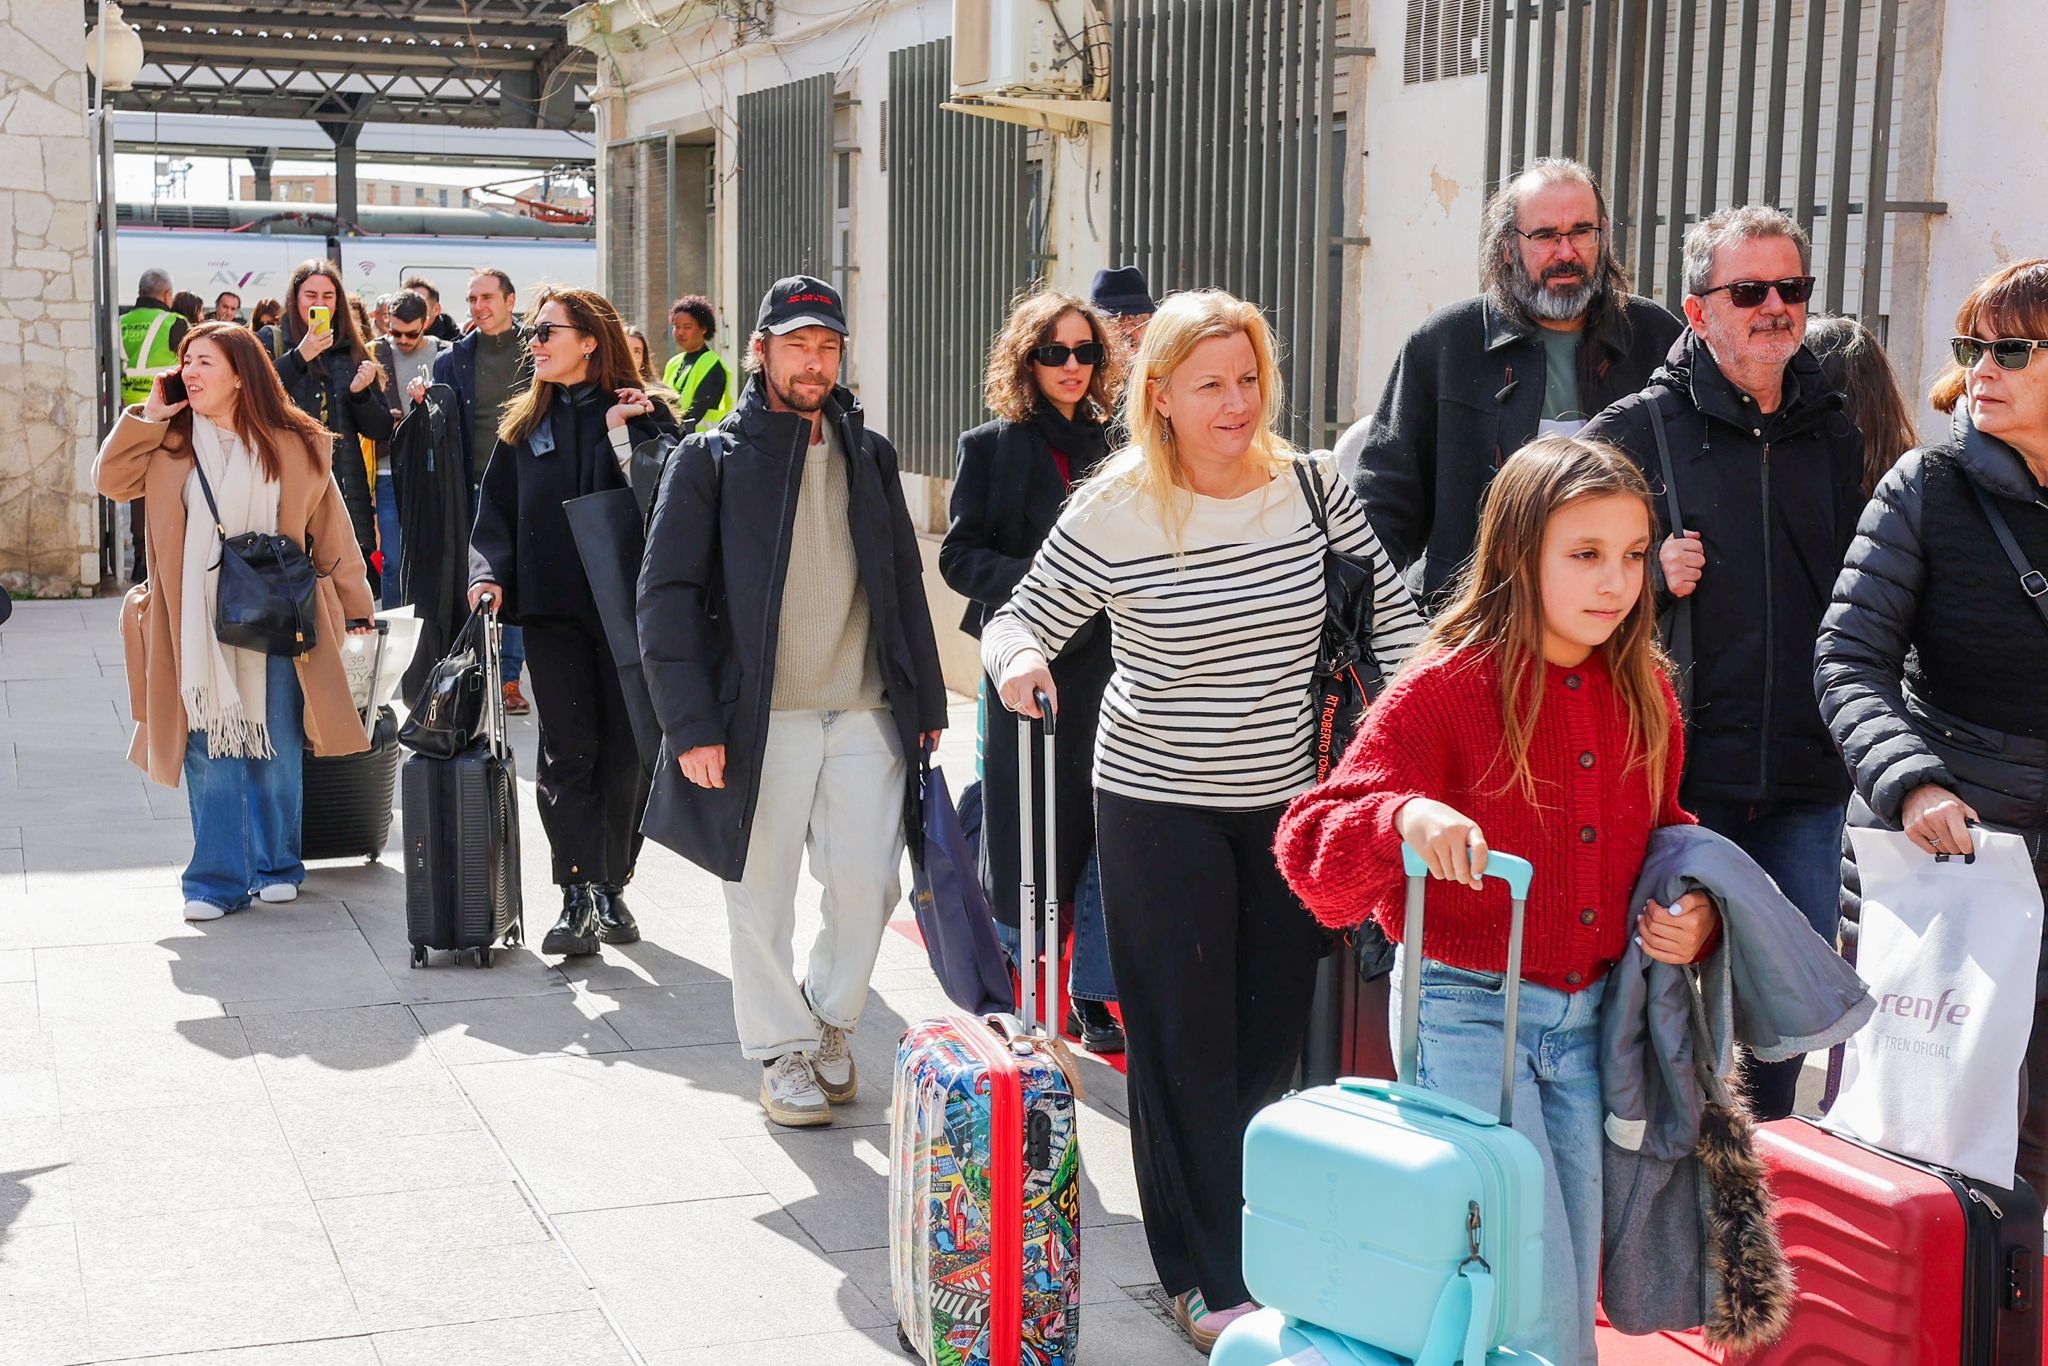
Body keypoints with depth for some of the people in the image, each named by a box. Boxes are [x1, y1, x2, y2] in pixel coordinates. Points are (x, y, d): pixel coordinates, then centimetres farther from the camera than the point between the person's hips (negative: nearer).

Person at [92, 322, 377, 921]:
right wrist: (151, 413, -6)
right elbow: (111, 480, -3)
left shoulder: (295, 446, 1)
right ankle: (217, 879, 7)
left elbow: (330, 533, 7)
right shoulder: (170, 442, 5)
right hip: (198, 627, 1)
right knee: (210, 754, 0)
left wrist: (354, 605, 10)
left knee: (276, 751, 7)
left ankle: (276, 868, 22)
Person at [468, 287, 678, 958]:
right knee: (568, 750, -5)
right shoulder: (526, 425, 12)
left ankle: (611, 887, 16)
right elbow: (496, 510, 12)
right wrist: (490, 573, -5)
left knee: (627, 751, 4)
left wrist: (624, 432, -16)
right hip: (551, 607, 2)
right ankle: (579, 897, -9)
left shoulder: (644, 415, 1)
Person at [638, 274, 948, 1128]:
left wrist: (925, 700, 11)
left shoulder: (868, 454, 13)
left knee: (868, 884, 1)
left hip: (866, 713, 3)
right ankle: (784, 1049, 21)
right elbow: (667, 595, -5)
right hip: (759, 717, -3)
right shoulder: (711, 460, -1)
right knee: (762, 896, 4)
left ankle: (829, 1019, 26)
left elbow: (904, 580, 16)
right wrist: (690, 722, -13)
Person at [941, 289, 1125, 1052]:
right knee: (1021, 841, 2)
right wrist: (1034, 581, -17)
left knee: (1109, 840, 0)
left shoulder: (1114, 445, 10)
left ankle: (1093, 996, 14)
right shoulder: (992, 447, 2)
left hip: (1107, 665, 3)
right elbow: (960, 557, -2)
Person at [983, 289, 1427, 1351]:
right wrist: (1017, 658, -25)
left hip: (1288, 799, 3)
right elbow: (1020, 621, -3)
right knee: (1185, 1043, 3)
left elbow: (1389, 606, 5)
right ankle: (1205, 1275, 17)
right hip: (1159, 807, -3)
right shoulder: (1111, 513, -12)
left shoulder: (1309, 486, -4)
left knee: (1273, 1035, 13)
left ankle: (1250, 1235, 35)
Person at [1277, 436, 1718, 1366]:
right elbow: (1311, 851, -18)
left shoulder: (1643, 693, 4)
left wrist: (1693, 908, 0)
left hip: (1591, 1019, 6)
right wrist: (1404, 816, -39)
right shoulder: (1444, 690, -14)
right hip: (1467, 1016, -6)